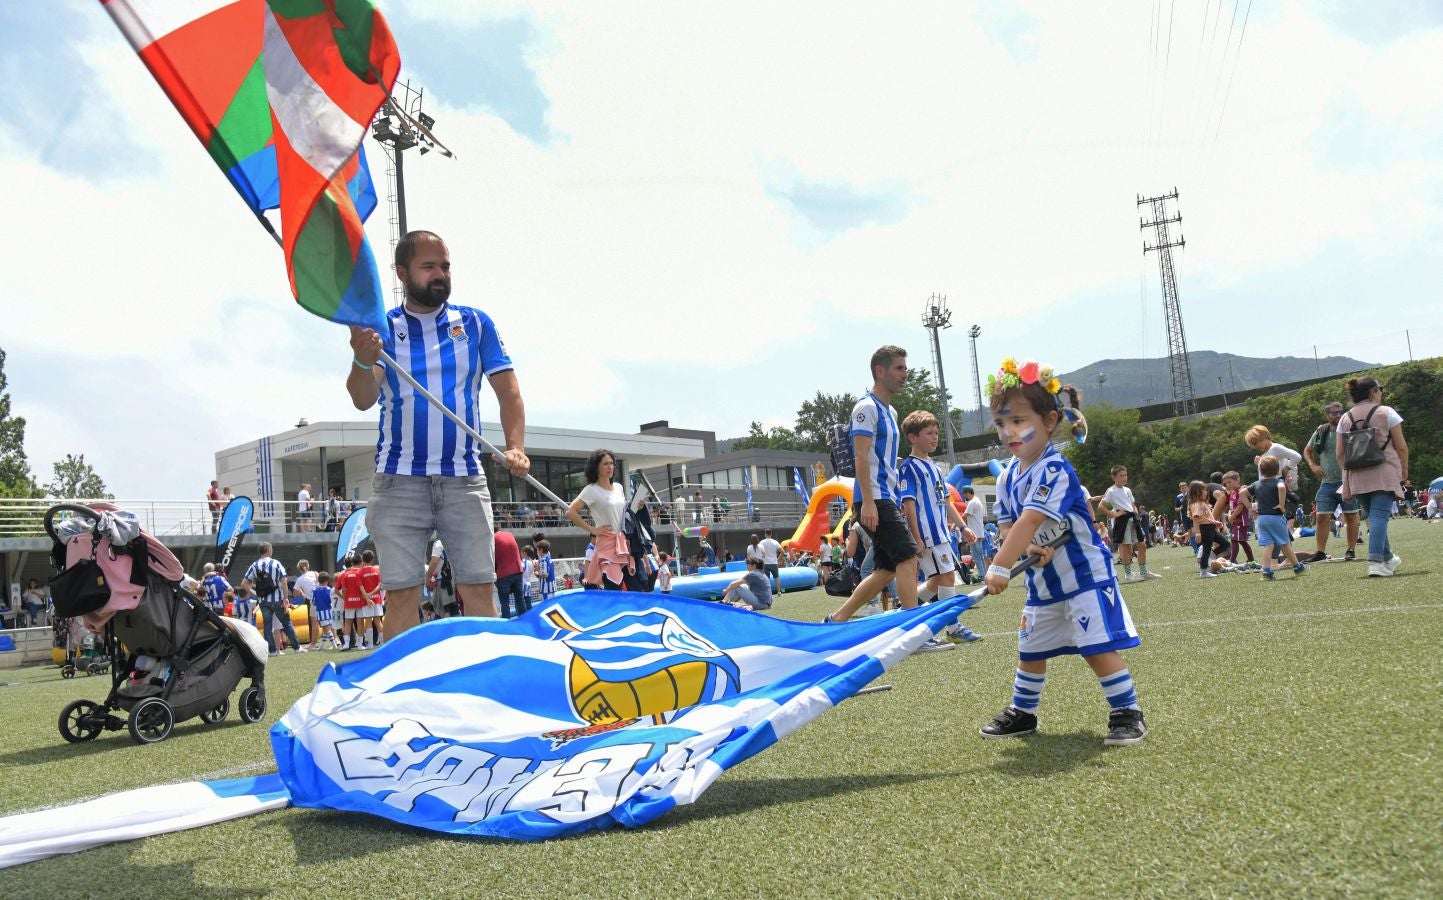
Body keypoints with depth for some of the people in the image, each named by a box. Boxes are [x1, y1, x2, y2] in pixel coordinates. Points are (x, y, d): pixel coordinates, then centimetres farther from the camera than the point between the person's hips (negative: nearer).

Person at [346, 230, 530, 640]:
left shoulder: (476, 324, 8)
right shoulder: (381, 329, 5)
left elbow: (508, 391, 4)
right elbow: (363, 399, -8)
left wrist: (515, 447, -14)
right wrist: (362, 360, -31)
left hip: (465, 480, 1)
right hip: (398, 482, 0)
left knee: (479, 592, -2)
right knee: (402, 597, -1)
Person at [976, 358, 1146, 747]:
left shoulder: (1054, 470, -24)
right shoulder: (1007, 477, 2)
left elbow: (1029, 521, -32)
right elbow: (1007, 526, 2)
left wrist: (1000, 567, -36)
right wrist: (1028, 549, -19)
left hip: (1084, 573, -8)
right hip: (1043, 579, 8)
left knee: (1098, 648, -10)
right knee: (1030, 651, 14)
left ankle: (1127, 712, 5)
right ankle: (1022, 712, 28)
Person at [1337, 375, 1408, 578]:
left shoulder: (1345, 419, 9)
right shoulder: (1386, 413, -1)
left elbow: (1340, 454, 8)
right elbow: (1401, 447, -2)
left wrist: (1347, 476, 16)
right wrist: (1404, 470, 10)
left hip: (1357, 477, 4)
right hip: (1383, 474, -4)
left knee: (1372, 516, 16)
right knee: (1380, 515, -9)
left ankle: (1387, 558, 29)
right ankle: (1375, 562, -21)